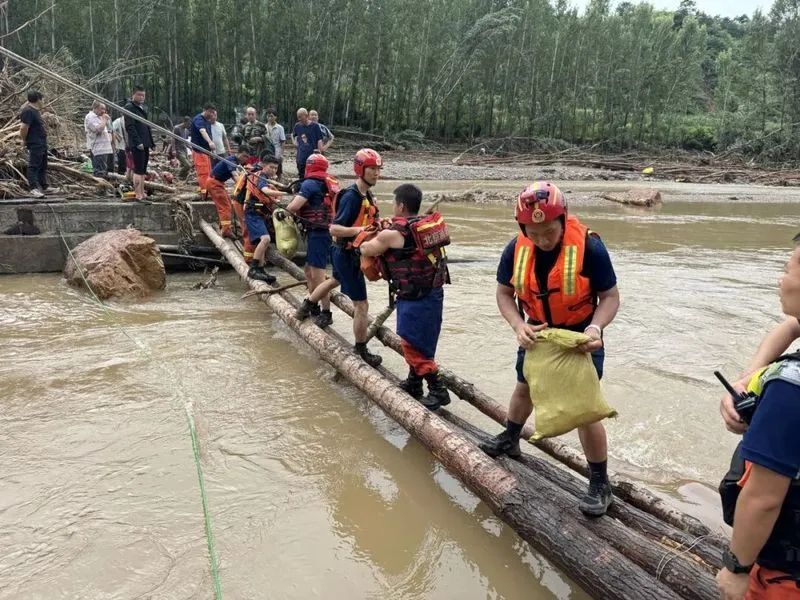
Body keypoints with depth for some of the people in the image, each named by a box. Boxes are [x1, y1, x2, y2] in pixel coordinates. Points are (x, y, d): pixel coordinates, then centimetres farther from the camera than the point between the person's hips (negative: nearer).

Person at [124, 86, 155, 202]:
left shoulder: (144, 108, 21)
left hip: (145, 144, 9)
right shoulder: (129, 107, -7)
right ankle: (138, 195, -9)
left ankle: (142, 194, 16)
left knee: (143, 171, 11)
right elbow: (130, 127, -15)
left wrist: (151, 143, 18)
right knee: (138, 170, -9)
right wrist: (138, 142, -22)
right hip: (137, 144, -9)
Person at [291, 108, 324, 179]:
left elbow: (319, 140, -8)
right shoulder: (297, 126, 5)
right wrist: (294, 142, 10)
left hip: (312, 155, -4)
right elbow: (293, 135, 26)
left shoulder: (315, 126, -7)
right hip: (301, 157, 4)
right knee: (301, 176, 12)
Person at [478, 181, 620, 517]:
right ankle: (510, 439, 50)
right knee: (524, 388, 23)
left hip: (580, 337, -4)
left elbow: (610, 296, -18)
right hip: (537, 333, 5)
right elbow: (504, 293, -5)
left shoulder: (589, 247, -27)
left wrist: (595, 328, -35)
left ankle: (600, 483, 13)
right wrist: (519, 327, -22)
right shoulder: (516, 250, -16)